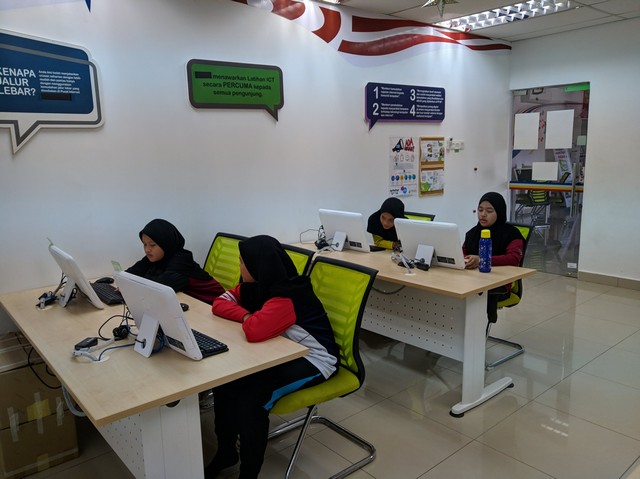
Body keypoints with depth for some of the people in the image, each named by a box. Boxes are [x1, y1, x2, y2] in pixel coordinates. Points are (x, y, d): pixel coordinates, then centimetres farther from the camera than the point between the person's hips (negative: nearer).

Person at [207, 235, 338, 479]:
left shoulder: (287, 297, -29)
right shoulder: (256, 285, -1)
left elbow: (254, 331, -40)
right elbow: (220, 303, 0)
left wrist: (246, 318, -17)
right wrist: (247, 316, -19)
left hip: (313, 360, -8)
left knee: (250, 399, -26)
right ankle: (226, 452, 14)